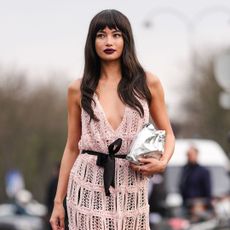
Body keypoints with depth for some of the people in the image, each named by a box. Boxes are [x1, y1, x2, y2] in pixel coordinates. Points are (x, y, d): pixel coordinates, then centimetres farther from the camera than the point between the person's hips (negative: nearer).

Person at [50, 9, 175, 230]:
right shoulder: (78, 89, 3)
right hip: (88, 187, 0)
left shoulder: (148, 83, 1)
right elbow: (72, 147, 8)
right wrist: (58, 201, 7)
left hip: (130, 188, 0)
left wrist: (162, 162, -10)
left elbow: (167, 133, 11)